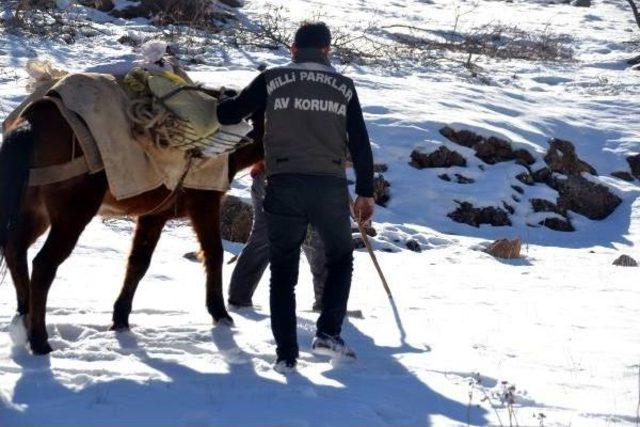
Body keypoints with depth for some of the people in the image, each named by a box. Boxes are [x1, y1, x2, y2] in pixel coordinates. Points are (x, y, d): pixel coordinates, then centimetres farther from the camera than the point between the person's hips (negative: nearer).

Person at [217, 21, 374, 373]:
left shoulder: (273, 80, 4)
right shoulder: (343, 87, 8)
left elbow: (228, 114, 6)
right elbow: (360, 143, 7)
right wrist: (365, 192, 13)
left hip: (285, 186, -1)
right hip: (330, 187, 1)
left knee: (283, 271, 9)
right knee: (340, 259, 22)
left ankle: (286, 354, 2)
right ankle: (328, 334, 8)